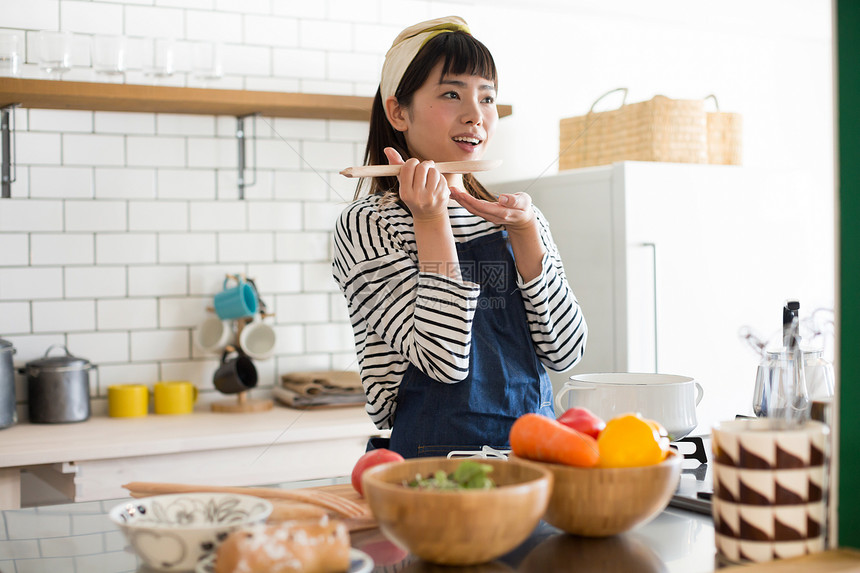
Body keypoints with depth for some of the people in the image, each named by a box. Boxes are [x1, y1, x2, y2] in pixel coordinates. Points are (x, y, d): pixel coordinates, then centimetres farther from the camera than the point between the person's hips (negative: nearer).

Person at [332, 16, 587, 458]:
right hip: (434, 451, -4)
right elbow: (444, 360, -9)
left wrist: (525, 232, -5)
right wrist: (431, 220, -12)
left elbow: (564, 351, 4)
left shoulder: (516, 215, 14)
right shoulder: (367, 223, -1)